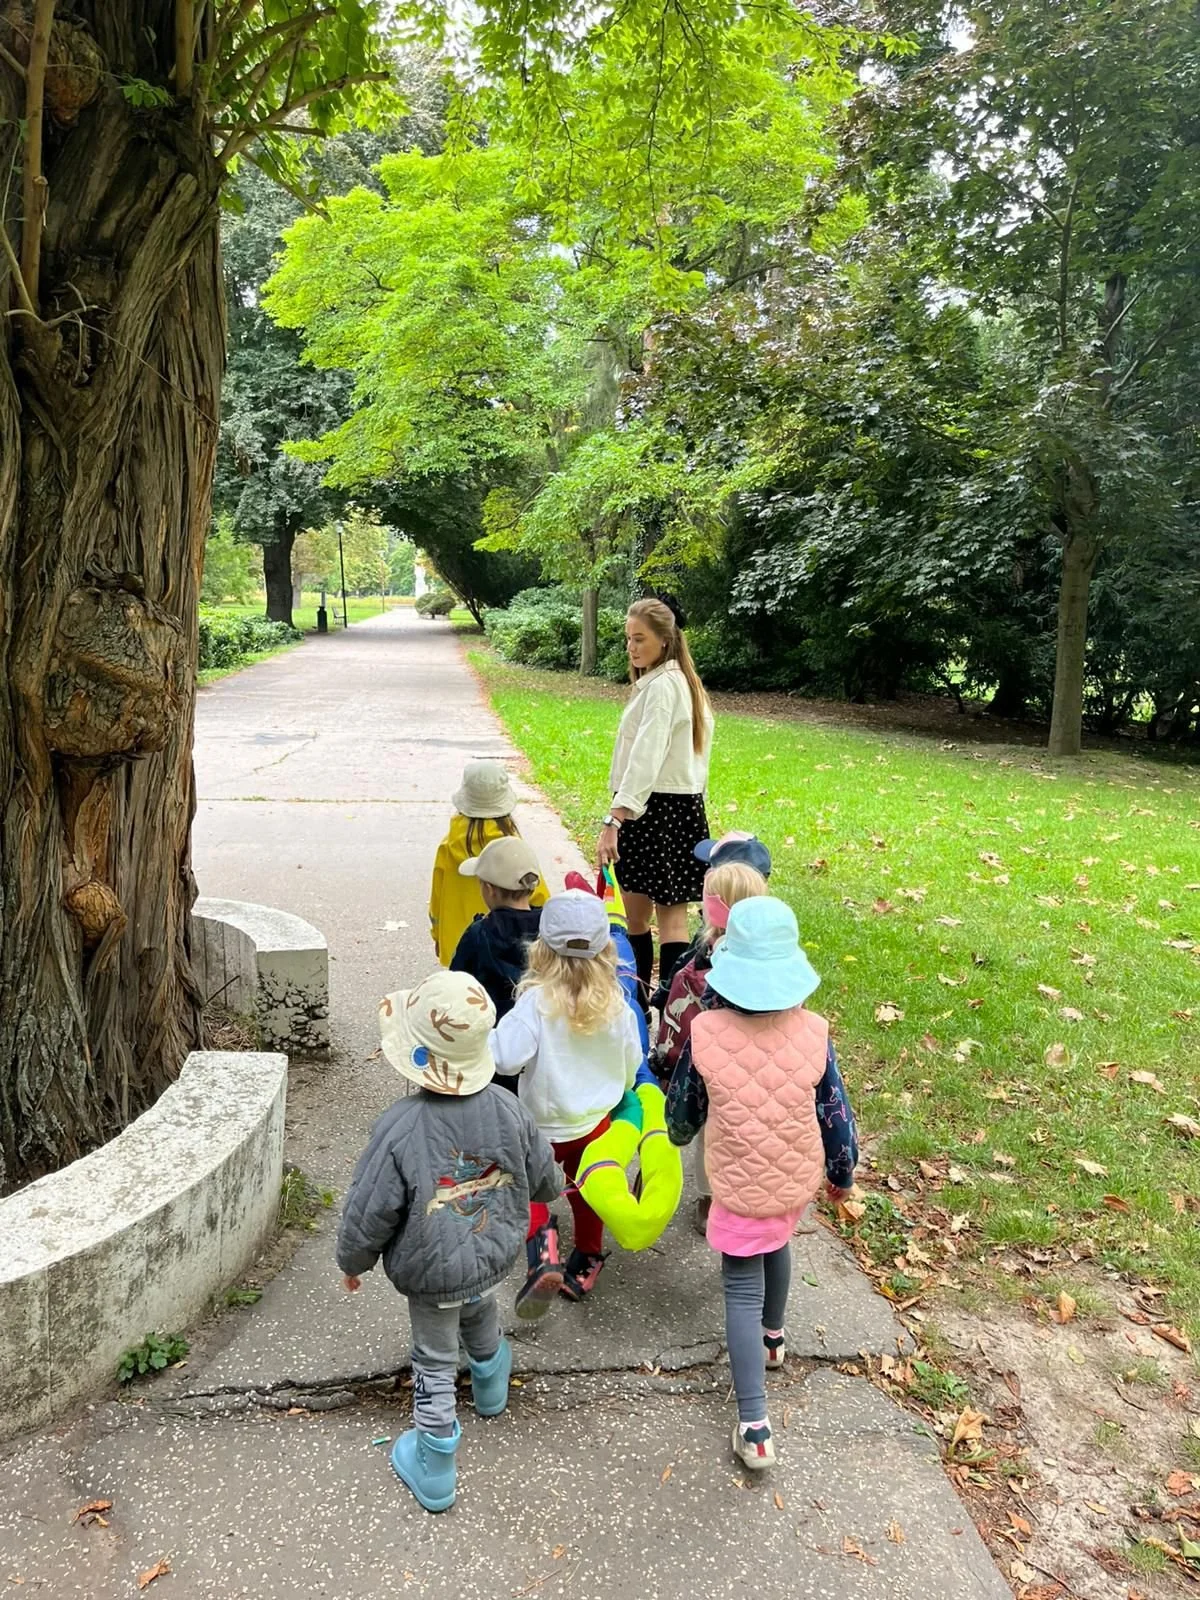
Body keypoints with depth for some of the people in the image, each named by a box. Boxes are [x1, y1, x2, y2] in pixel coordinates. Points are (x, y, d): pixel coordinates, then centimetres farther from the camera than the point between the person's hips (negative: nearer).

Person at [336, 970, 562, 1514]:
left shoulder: (399, 1128, -34)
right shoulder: (507, 1109, -21)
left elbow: (370, 1212, -22)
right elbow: (545, 1180, -4)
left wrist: (353, 1261, -1)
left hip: (430, 1274, -4)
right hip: (495, 1258, 4)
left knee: (436, 1364, 18)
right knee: (479, 1313, 35)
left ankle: (434, 1472, 37)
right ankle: (491, 1385, 63)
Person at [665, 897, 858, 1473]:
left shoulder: (706, 1031, -24)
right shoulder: (811, 1033, -21)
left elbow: (682, 1107, -7)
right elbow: (836, 1115, -8)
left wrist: (678, 1135, 17)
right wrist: (842, 1173, 10)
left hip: (741, 1186, -3)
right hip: (797, 1180, 3)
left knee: (742, 1293, 10)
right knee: (776, 1244, 31)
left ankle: (754, 1426, 9)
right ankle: (772, 1336, 54)